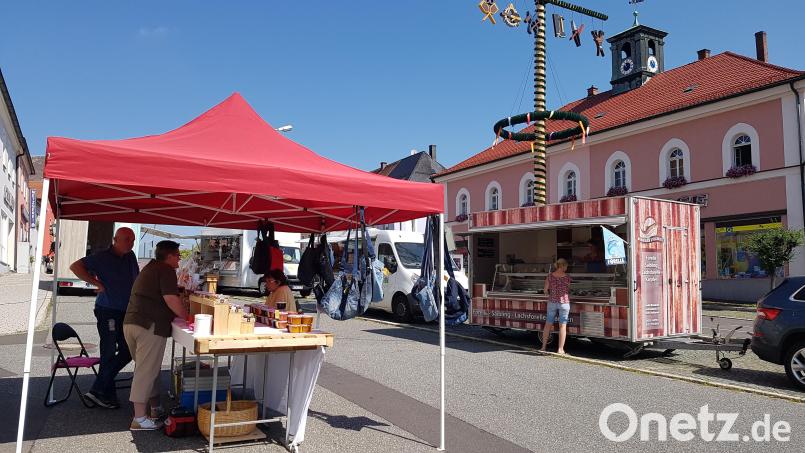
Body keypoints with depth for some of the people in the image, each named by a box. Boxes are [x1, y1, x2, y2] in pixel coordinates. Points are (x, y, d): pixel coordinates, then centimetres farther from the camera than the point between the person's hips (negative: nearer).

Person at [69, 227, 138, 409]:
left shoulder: (131, 257, 9)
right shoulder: (103, 257, -10)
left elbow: (137, 280, 21)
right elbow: (75, 267, -15)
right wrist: (97, 283, -16)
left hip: (126, 312, 7)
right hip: (108, 312, -7)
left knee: (127, 352, 9)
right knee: (109, 354, 0)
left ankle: (99, 390, 21)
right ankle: (107, 395, 13)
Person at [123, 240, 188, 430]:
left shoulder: (150, 268, 23)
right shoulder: (166, 270, -7)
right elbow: (171, 299, -18)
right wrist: (186, 317, -5)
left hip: (130, 322, 10)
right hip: (150, 326, -9)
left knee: (149, 368, 18)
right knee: (146, 371, -6)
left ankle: (156, 408, 28)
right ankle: (139, 418, -3)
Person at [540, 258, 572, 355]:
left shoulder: (550, 276, -2)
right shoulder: (567, 277, -8)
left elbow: (546, 290, 2)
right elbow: (568, 290, 3)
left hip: (552, 302, 3)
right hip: (564, 302, -3)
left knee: (548, 324, 13)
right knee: (562, 326, 2)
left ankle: (543, 347, 18)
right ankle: (560, 349, 3)